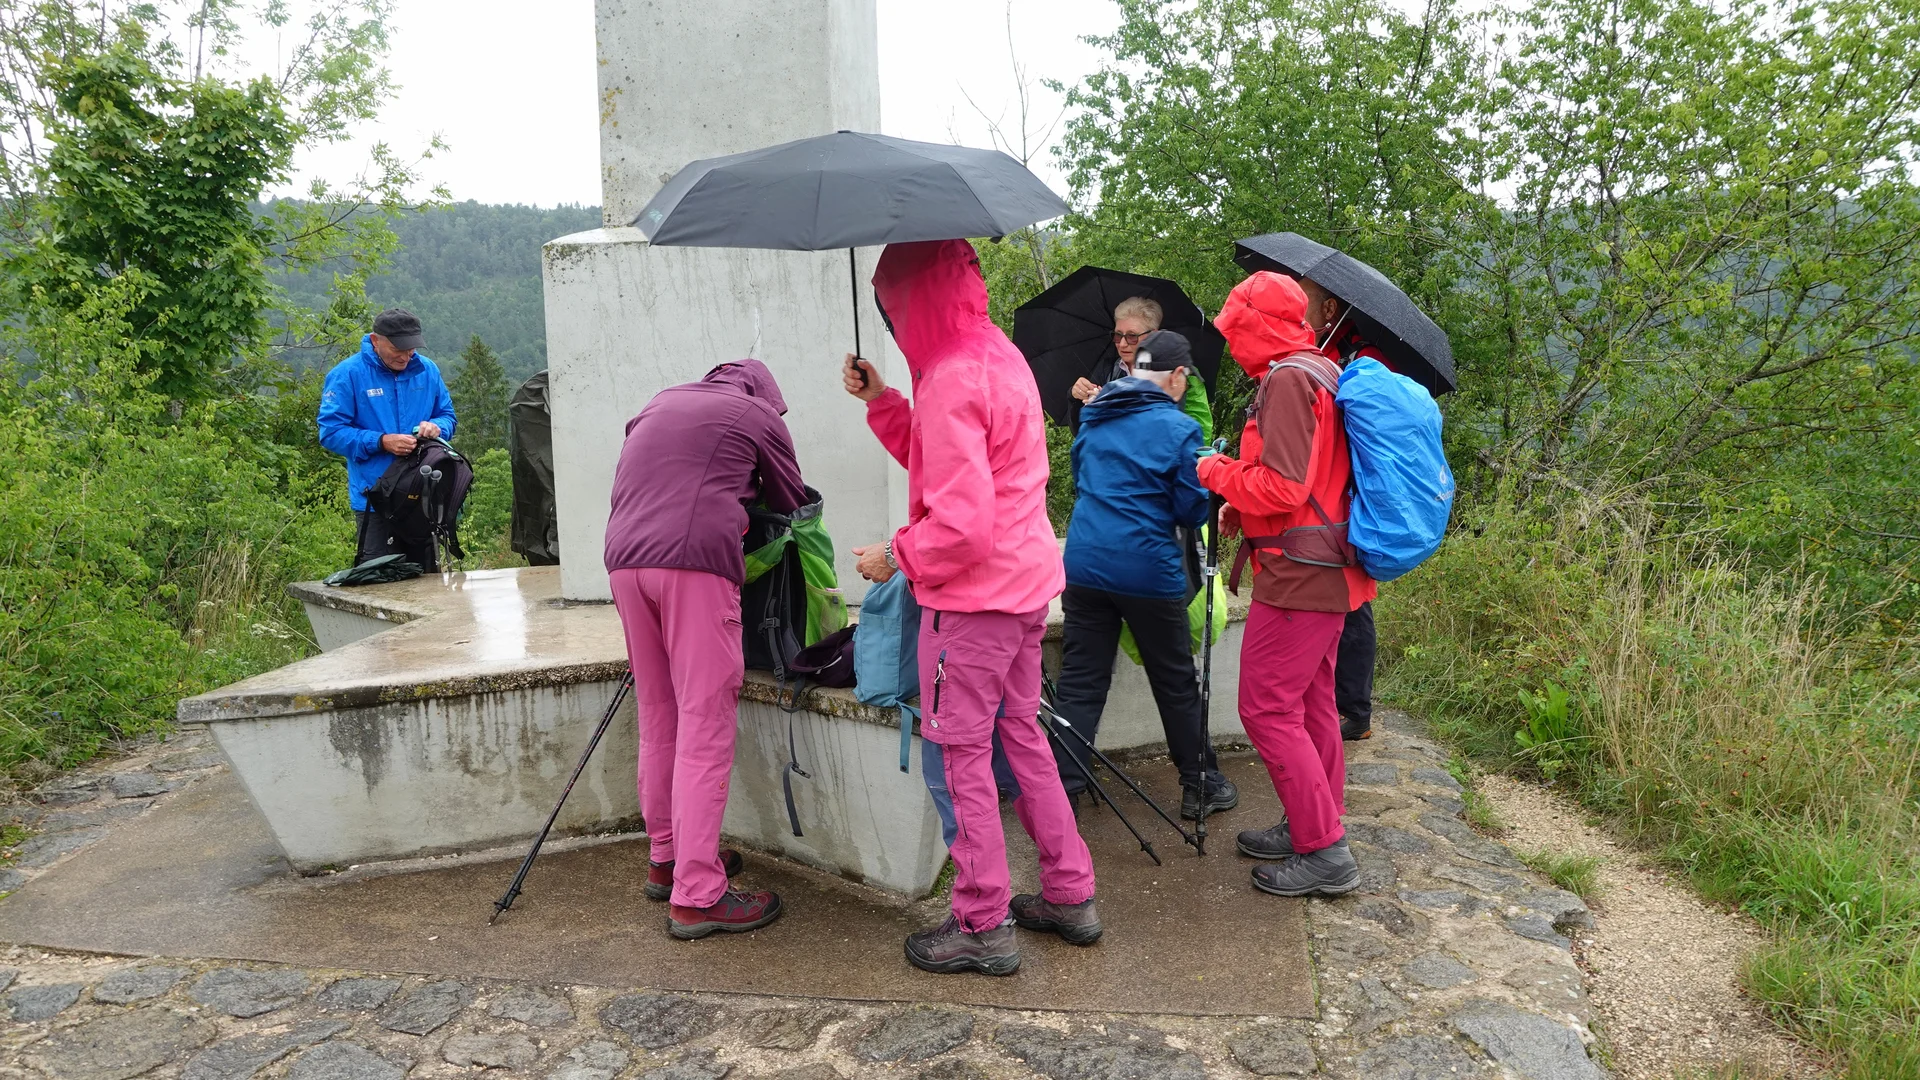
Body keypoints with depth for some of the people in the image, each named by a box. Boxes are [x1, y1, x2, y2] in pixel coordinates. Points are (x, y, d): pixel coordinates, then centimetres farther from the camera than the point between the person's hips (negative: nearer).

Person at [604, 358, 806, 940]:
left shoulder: (659, 404, 28)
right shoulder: (758, 415, 14)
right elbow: (790, 503, 19)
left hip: (625, 558, 7)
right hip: (695, 561, -6)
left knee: (657, 718, 16)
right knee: (705, 725, -5)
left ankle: (666, 858, 27)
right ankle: (695, 895, -5)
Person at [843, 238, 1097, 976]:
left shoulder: (951, 381, -20)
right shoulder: (999, 352, 11)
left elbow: (963, 521, -24)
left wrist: (896, 557, -10)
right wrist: (881, 400, 10)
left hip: (973, 594, -10)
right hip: (1027, 581, 10)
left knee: (963, 754, 1)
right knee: (1021, 734, 18)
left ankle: (984, 927, 12)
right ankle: (1070, 895, 28)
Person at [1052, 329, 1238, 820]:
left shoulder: (1092, 417, 10)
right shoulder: (1179, 428, -8)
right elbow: (1193, 511, -6)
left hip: (1084, 565, 4)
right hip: (1150, 572, -4)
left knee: (1078, 684, 6)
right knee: (1176, 685, 12)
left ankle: (1060, 791, 3)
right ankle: (1200, 785, 25)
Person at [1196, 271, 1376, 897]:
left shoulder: (1287, 380, -17)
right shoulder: (1324, 373, 14)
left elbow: (1282, 487, -24)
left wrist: (1217, 471, -8)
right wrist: (1242, 506, 15)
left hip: (1298, 575, -10)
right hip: (1330, 571, 10)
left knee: (1267, 709, -4)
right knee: (1311, 705, 17)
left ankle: (1325, 853, 2)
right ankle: (1315, 829, 28)